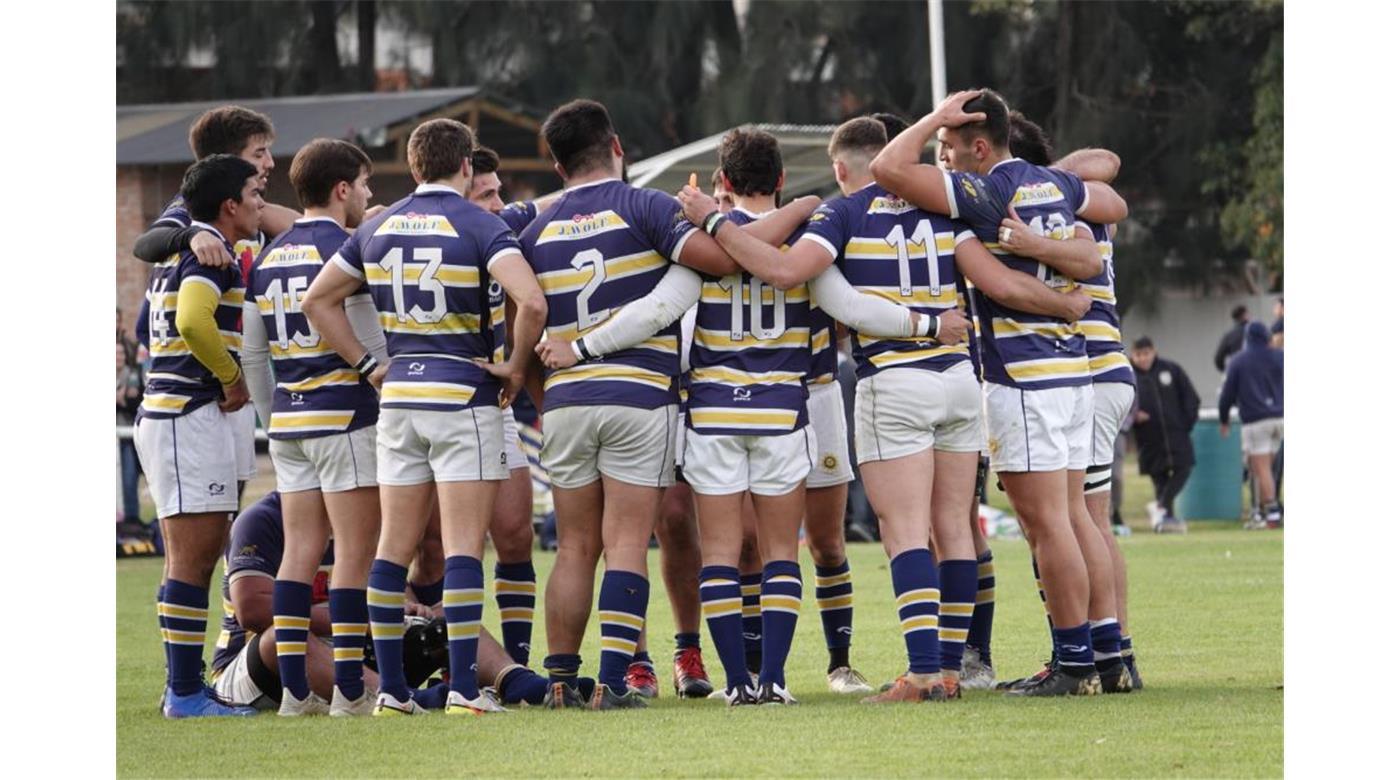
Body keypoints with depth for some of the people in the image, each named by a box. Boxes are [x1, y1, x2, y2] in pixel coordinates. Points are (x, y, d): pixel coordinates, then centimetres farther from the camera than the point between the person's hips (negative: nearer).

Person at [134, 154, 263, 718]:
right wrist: (233, 377, -16)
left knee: (195, 556, 13)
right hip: (191, 415, -10)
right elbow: (193, 320, -29)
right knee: (192, 558, -8)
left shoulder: (181, 252, 18)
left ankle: (183, 685, 16)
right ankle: (184, 692, -7)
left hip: (167, 413, 10)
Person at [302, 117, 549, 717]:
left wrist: (368, 366, 15)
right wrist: (517, 366, -7)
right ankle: (463, 688, -11)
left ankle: (390, 688, 9)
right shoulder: (478, 224, -8)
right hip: (464, 397, -5)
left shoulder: (378, 228, 9)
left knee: (395, 546, 9)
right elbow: (531, 301, -22)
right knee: (463, 547, -5)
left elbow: (317, 300, 15)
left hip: (398, 397, 5)